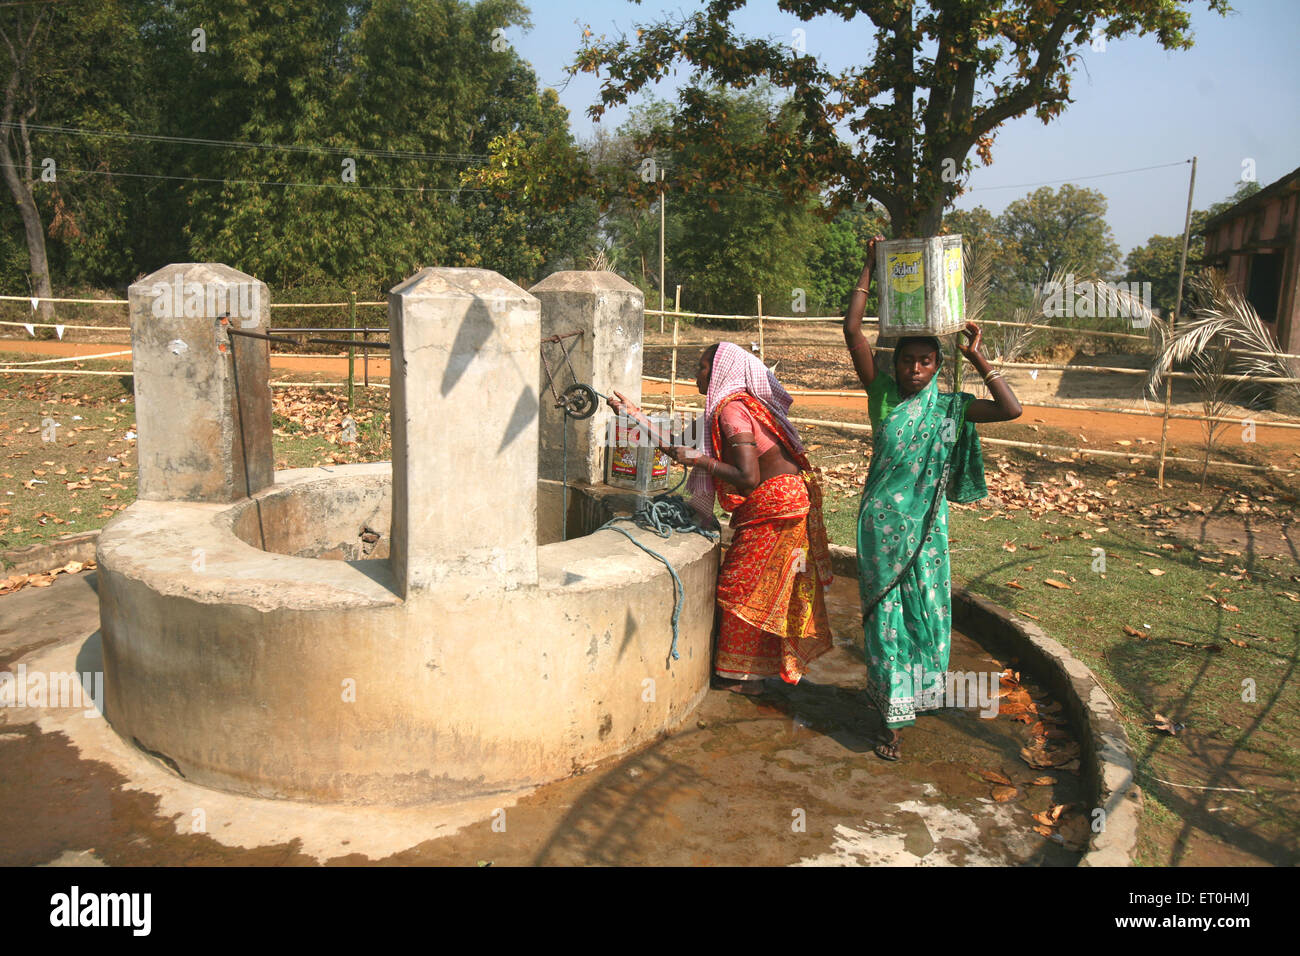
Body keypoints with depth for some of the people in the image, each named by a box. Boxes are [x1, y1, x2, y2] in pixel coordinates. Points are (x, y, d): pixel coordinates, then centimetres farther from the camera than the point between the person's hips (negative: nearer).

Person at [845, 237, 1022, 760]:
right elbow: (852, 330, -8)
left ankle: (918, 692, 33)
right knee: (884, 615, 4)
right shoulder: (883, 394, -2)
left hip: (926, 525, 1)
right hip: (880, 523, -1)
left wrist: (977, 356, -7)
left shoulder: (950, 406, 1)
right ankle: (893, 718, 14)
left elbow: (1011, 409, -10)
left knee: (924, 609, 9)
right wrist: (870, 269, -6)